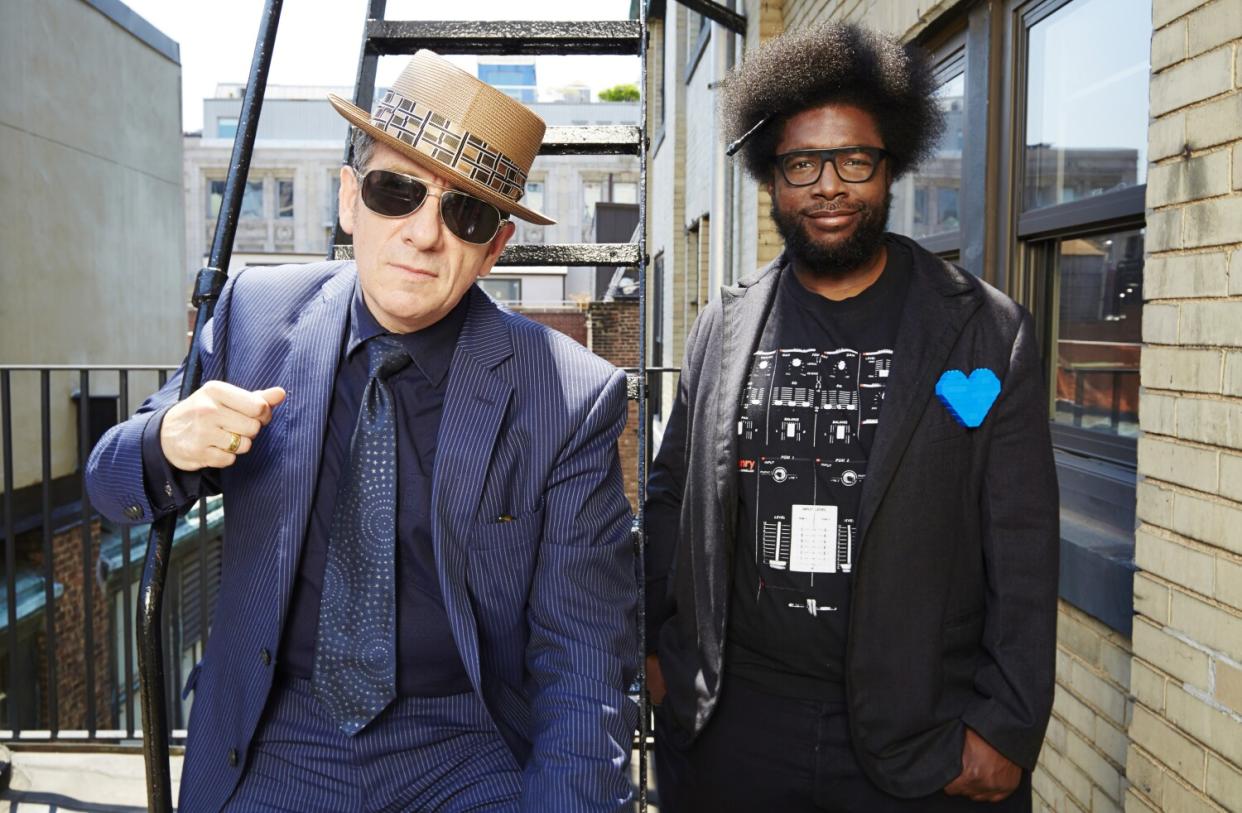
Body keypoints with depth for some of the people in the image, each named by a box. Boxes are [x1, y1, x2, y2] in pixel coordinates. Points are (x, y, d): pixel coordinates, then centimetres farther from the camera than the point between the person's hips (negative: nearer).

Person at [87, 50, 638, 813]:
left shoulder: (573, 399, -12)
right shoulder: (256, 312, -3)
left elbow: (582, 669, -9)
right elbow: (114, 485, 7)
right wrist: (168, 443, -15)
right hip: (270, 744, 3)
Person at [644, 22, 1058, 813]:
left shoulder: (988, 332, -4)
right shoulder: (723, 328, 4)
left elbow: (1022, 547, -5)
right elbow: (673, 501, 10)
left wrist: (1008, 726, -8)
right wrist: (652, 648, 5)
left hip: (925, 742, -2)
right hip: (731, 724, 3)